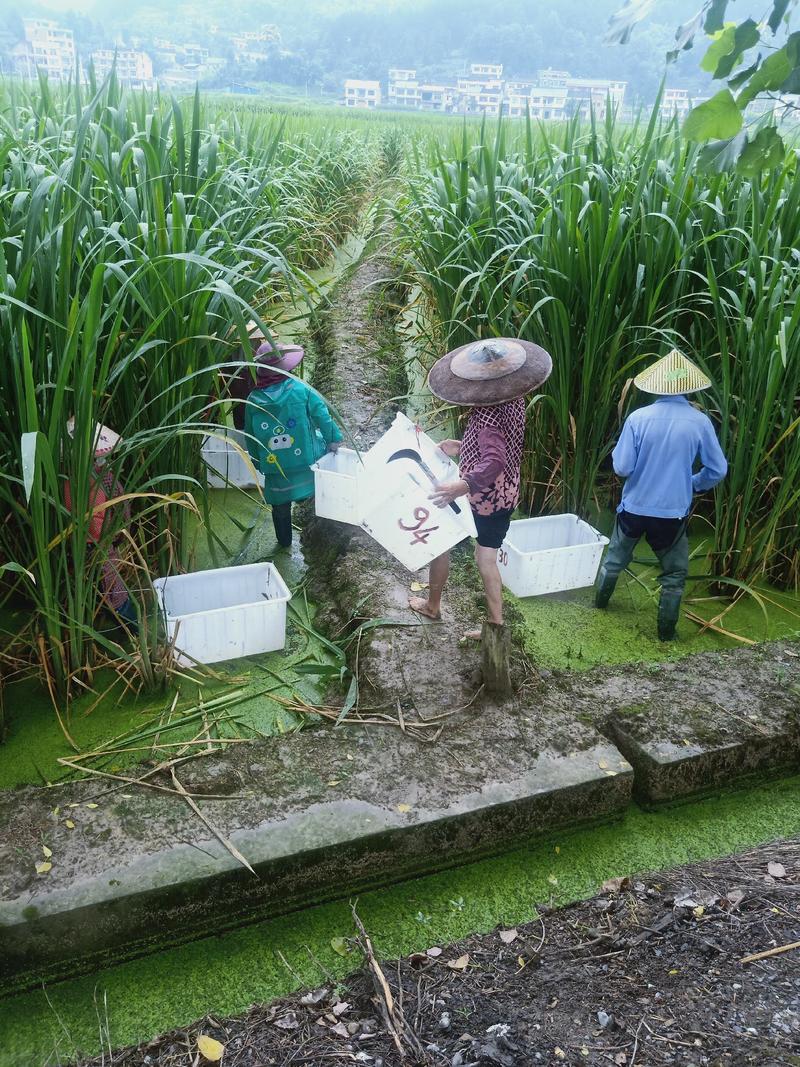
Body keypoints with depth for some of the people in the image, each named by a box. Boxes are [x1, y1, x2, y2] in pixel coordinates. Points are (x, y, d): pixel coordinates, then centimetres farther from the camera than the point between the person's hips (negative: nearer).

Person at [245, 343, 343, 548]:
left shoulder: (253, 400, -6)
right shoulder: (301, 390, -14)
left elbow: (250, 437, 3)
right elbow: (323, 418, -12)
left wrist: (259, 464, 16)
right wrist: (334, 441, 2)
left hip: (275, 471, 2)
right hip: (308, 462, -1)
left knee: (280, 506, 19)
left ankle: (284, 541, 34)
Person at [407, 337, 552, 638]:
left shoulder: (487, 415, -30)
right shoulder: (513, 400, -2)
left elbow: (495, 461, -43)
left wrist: (463, 486, -58)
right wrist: (462, 447, 14)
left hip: (479, 497, -7)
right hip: (505, 495, 7)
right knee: (486, 558, 17)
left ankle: (433, 605, 34)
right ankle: (495, 624, 20)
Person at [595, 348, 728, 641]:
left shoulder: (638, 417, -14)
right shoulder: (700, 422, -11)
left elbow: (622, 468, -13)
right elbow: (717, 470, -3)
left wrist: (617, 452, 8)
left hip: (634, 508, 1)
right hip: (673, 512, -1)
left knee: (615, 559, 24)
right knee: (674, 574, 17)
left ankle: (600, 601, 45)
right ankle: (666, 631, 23)